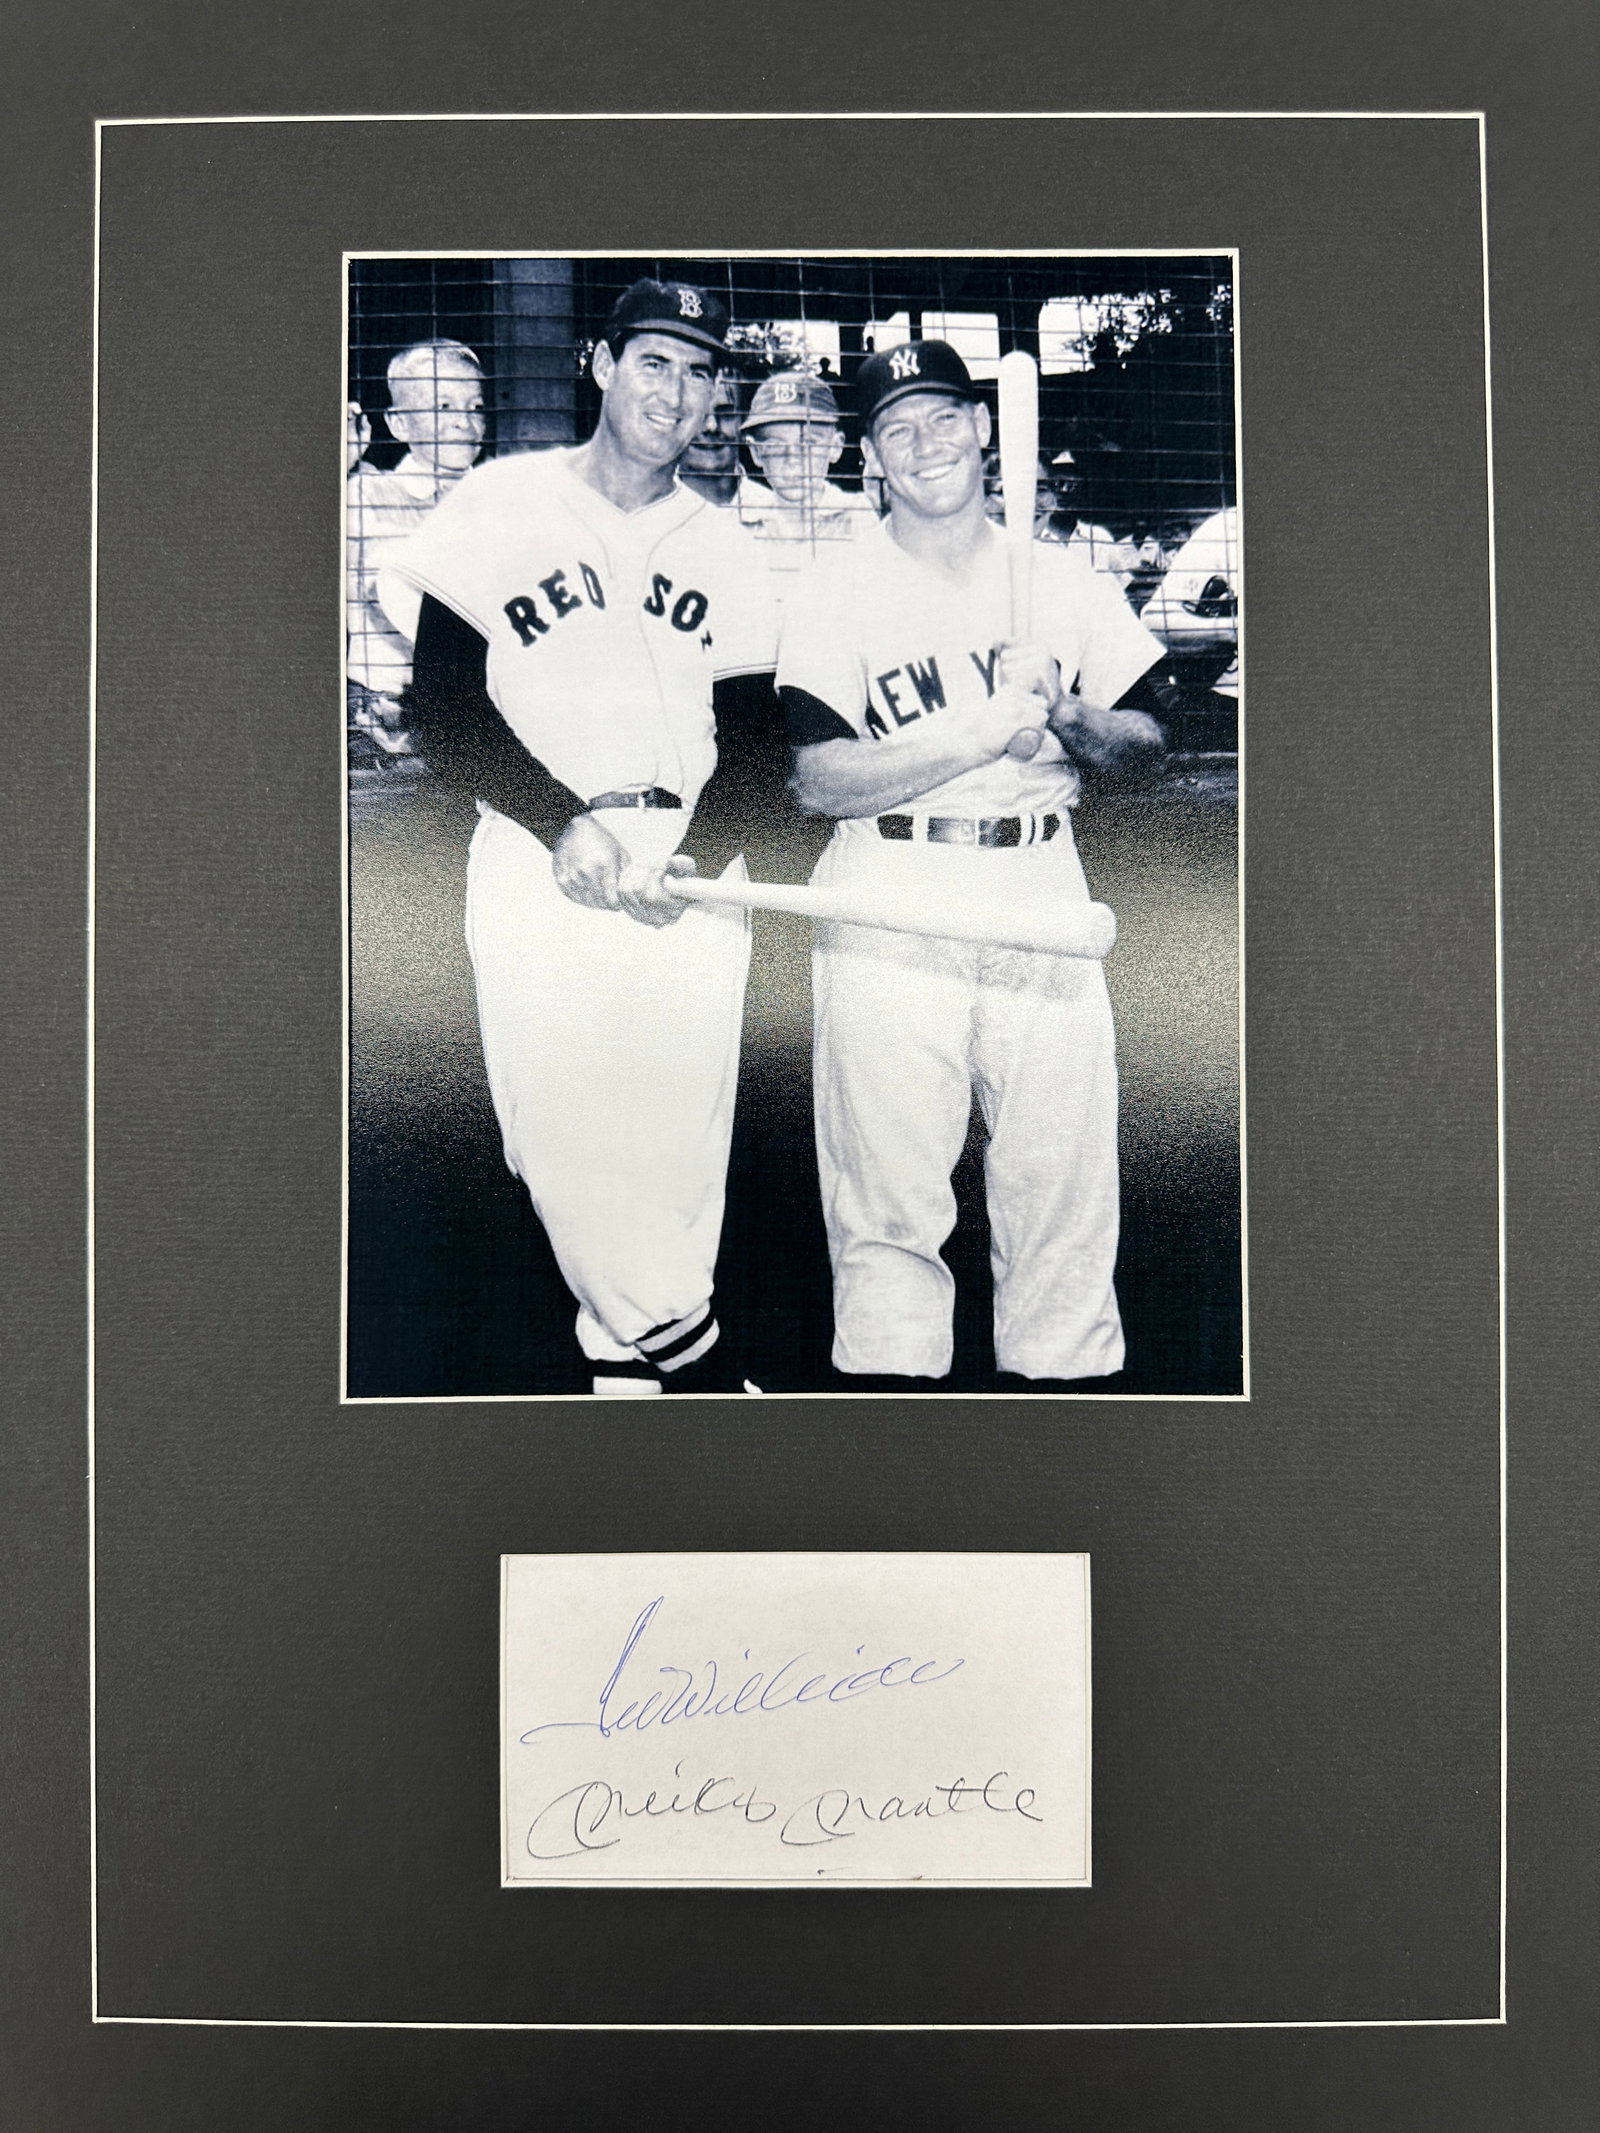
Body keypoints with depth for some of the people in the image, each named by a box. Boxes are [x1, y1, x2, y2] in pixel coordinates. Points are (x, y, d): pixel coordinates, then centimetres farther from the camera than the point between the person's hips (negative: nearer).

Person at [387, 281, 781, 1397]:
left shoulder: (728, 551, 15)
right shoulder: (501, 504, 7)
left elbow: (754, 742, 10)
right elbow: (441, 705, 0)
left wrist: (692, 859, -9)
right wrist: (565, 823, -14)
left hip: (693, 880, 3)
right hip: (537, 868, -2)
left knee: (679, 1152, 0)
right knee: (566, 1144, -9)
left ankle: (627, 1359, 17)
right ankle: (689, 1349, 7)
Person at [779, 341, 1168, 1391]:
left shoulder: (1067, 578, 13)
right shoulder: (837, 592, 3)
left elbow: (1148, 743, 13)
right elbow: (819, 781, -9)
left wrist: (1066, 719, -9)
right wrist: (989, 729, -16)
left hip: (1044, 899, 3)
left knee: (1061, 1182, 4)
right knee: (889, 1195, -1)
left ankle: (1048, 1375, 20)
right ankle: (889, 1378, 13)